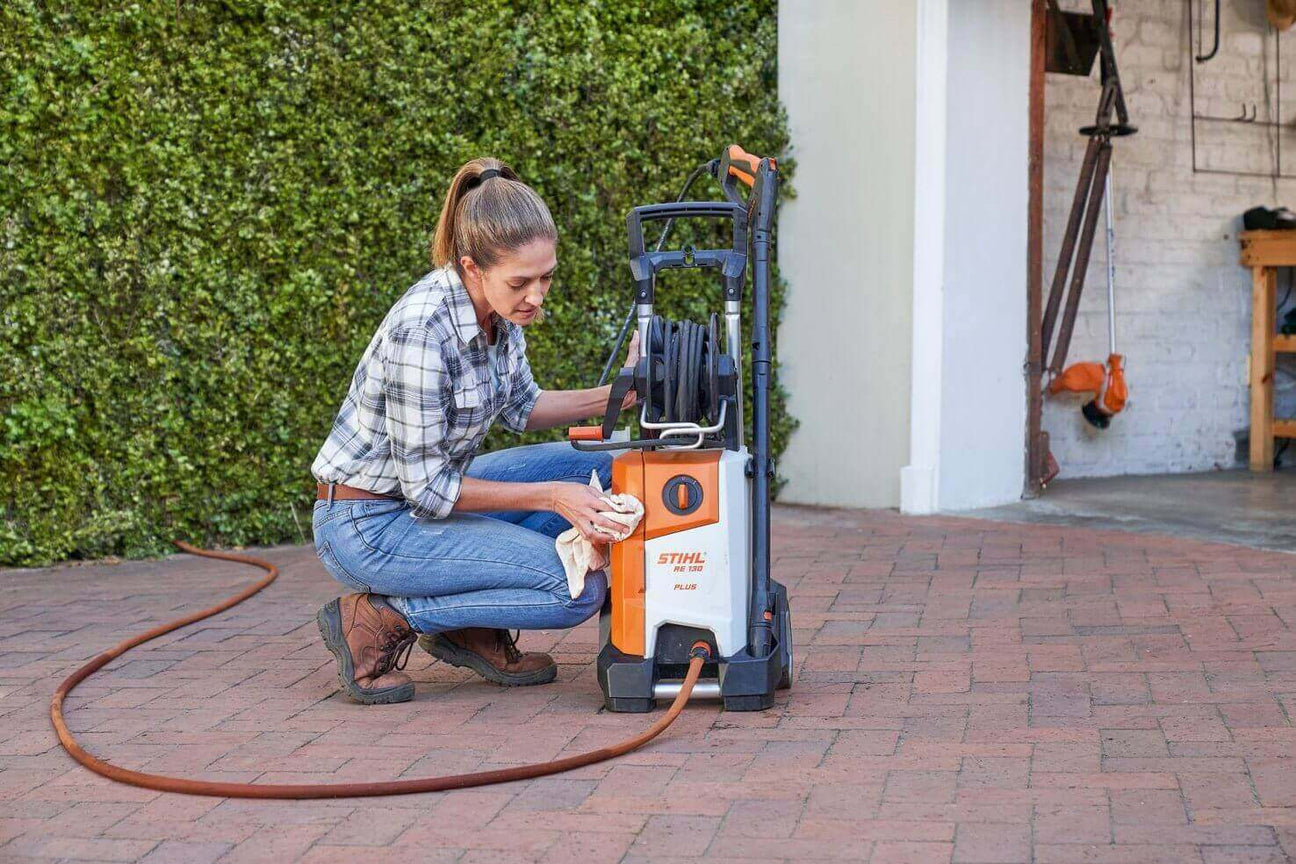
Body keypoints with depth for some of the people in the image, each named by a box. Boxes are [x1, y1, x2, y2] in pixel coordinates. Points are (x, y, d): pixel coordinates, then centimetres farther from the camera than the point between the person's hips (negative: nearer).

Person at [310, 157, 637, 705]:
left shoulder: (498, 307, -5)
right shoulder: (422, 330, -30)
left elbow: (521, 408, 13)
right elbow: (427, 489, -23)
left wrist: (614, 396, -2)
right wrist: (551, 495, -20)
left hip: (429, 489, 9)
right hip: (366, 525, -9)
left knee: (596, 466, 4)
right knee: (579, 588, -15)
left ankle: (473, 630, 8)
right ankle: (380, 620, -4)